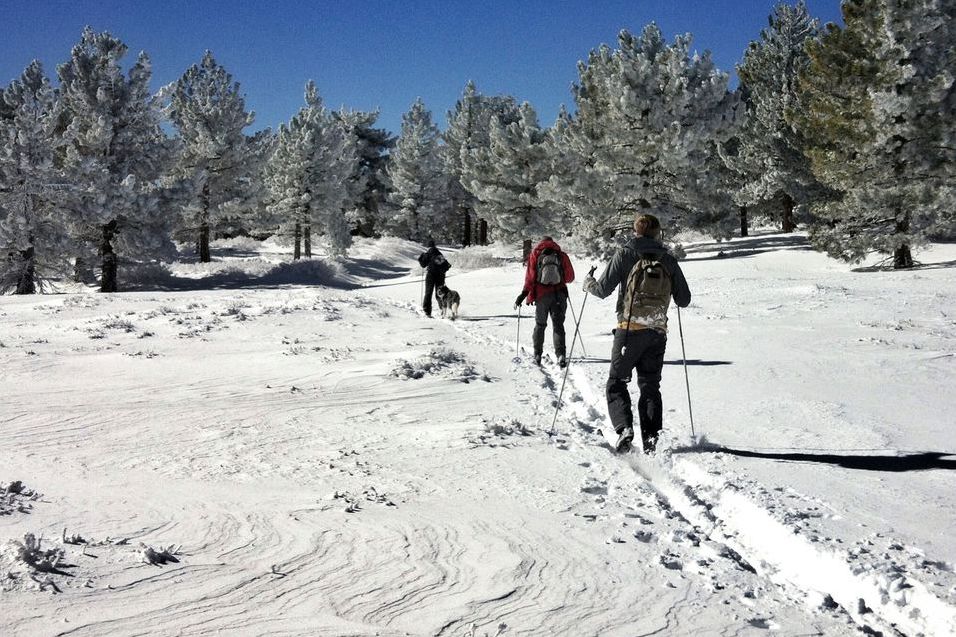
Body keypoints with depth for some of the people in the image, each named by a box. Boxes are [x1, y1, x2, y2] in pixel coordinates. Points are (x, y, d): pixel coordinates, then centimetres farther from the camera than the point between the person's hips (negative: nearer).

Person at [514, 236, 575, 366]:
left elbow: (530, 278, -6)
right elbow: (570, 277, 9)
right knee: (558, 325, 4)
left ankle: (537, 354, 15)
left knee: (540, 325, 16)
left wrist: (523, 294, -5)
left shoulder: (535, 255, 3)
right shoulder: (562, 256, 6)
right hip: (559, 295, 0)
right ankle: (560, 354, -14)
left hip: (541, 295, 0)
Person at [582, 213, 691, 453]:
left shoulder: (625, 255, -2)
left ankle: (624, 427, -13)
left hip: (630, 328, -3)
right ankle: (651, 436, 1)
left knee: (617, 382, 8)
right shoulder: (668, 260, 7)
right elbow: (684, 300, 9)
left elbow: (603, 289, -4)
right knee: (650, 386, 14)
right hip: (658, 332, 3)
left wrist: (588, 284, 17)